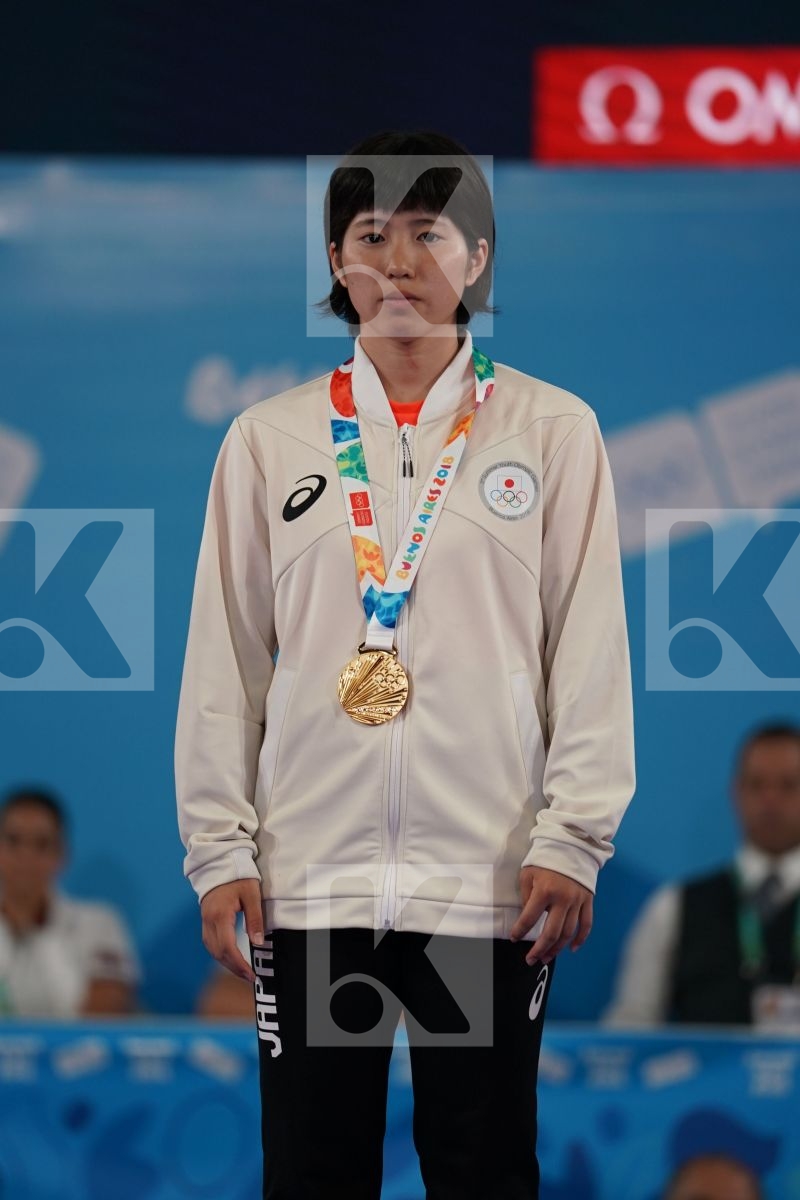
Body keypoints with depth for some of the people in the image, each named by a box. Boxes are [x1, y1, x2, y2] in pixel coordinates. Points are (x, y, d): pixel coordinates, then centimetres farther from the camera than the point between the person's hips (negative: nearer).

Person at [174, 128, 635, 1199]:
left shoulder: (554, 429, 4)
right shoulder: (269, 438, 8)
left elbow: (591, 646, 2)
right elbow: (224, 657, 8)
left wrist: (573, 838, -6)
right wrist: (219, 848, 2)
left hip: (488, 876, -1)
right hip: (308, 877, 1)